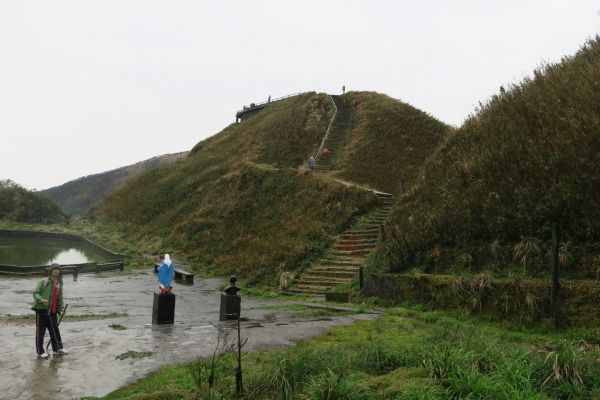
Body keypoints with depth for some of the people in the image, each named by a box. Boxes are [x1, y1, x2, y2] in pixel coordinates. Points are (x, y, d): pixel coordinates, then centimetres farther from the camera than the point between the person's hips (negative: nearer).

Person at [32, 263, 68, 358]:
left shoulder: (59, 283, 12)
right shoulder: (43, 281, -7)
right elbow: (35, 293, -9)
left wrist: (60, 307, 14)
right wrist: (41, 300, -27)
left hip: (52, 311, 6)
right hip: (41, 309, -6)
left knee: (55, 330, 11)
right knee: (40, 331, 1)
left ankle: (57, 348, 21)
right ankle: (40, 352, 8)